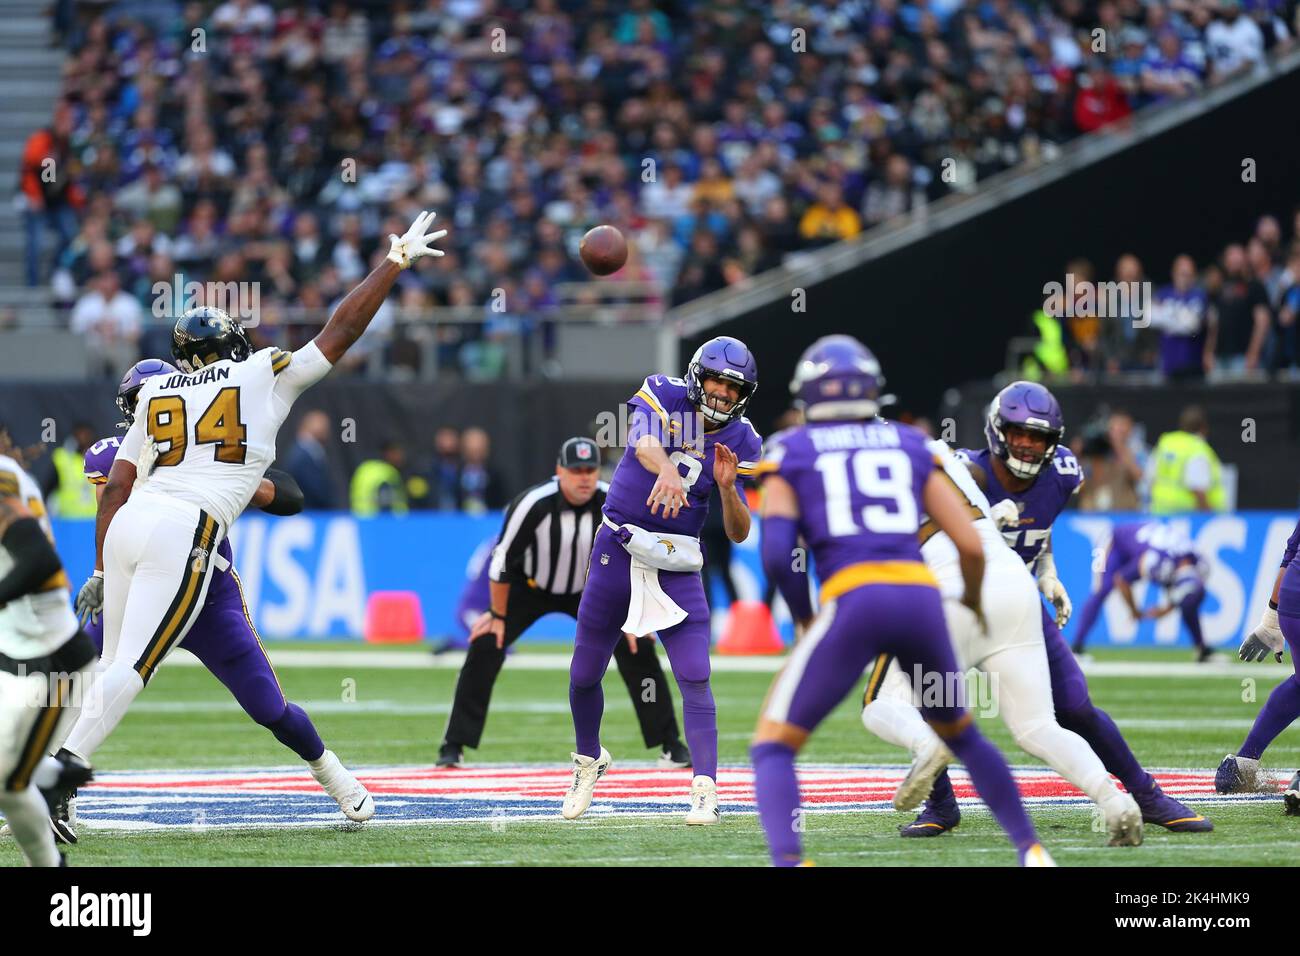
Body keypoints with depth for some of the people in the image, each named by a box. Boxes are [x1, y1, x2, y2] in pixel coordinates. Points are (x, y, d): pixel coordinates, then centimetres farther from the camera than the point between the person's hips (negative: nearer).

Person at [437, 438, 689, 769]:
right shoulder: (533, 504, -31)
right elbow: (502, 562, -19)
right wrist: (498, 615, -13)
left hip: (590, 590, 2)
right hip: (529, 588, -2)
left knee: (638, 648, -11)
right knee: (485, 647, -18)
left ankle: (671, 744, 0)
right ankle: (454, 746, -7)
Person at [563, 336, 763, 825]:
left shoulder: (740, 442, -1)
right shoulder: (662, 396, -8)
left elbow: (739, 534, -1)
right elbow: (645, 442, -31)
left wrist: (727, 487, -21)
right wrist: (666, 471, -54)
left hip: (678, 565, 1)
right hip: (617, 550, -1)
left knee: (695, 678, -13)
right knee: (585, 675, 10)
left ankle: (705, 790, -14)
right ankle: (589, 760, 36)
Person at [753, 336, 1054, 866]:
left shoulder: (790, 453, 14)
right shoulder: (911, 445, 20)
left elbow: (777, 553, -1)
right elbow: (971, 545, 13)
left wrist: (804, 619, 16)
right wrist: (972, 604, 33)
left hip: (851, 602, -3)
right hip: (921, 598, 3)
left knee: (774, 747, 6)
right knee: (960, 732, 30)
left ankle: (787, 862, -20)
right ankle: (1031, 851, 25)